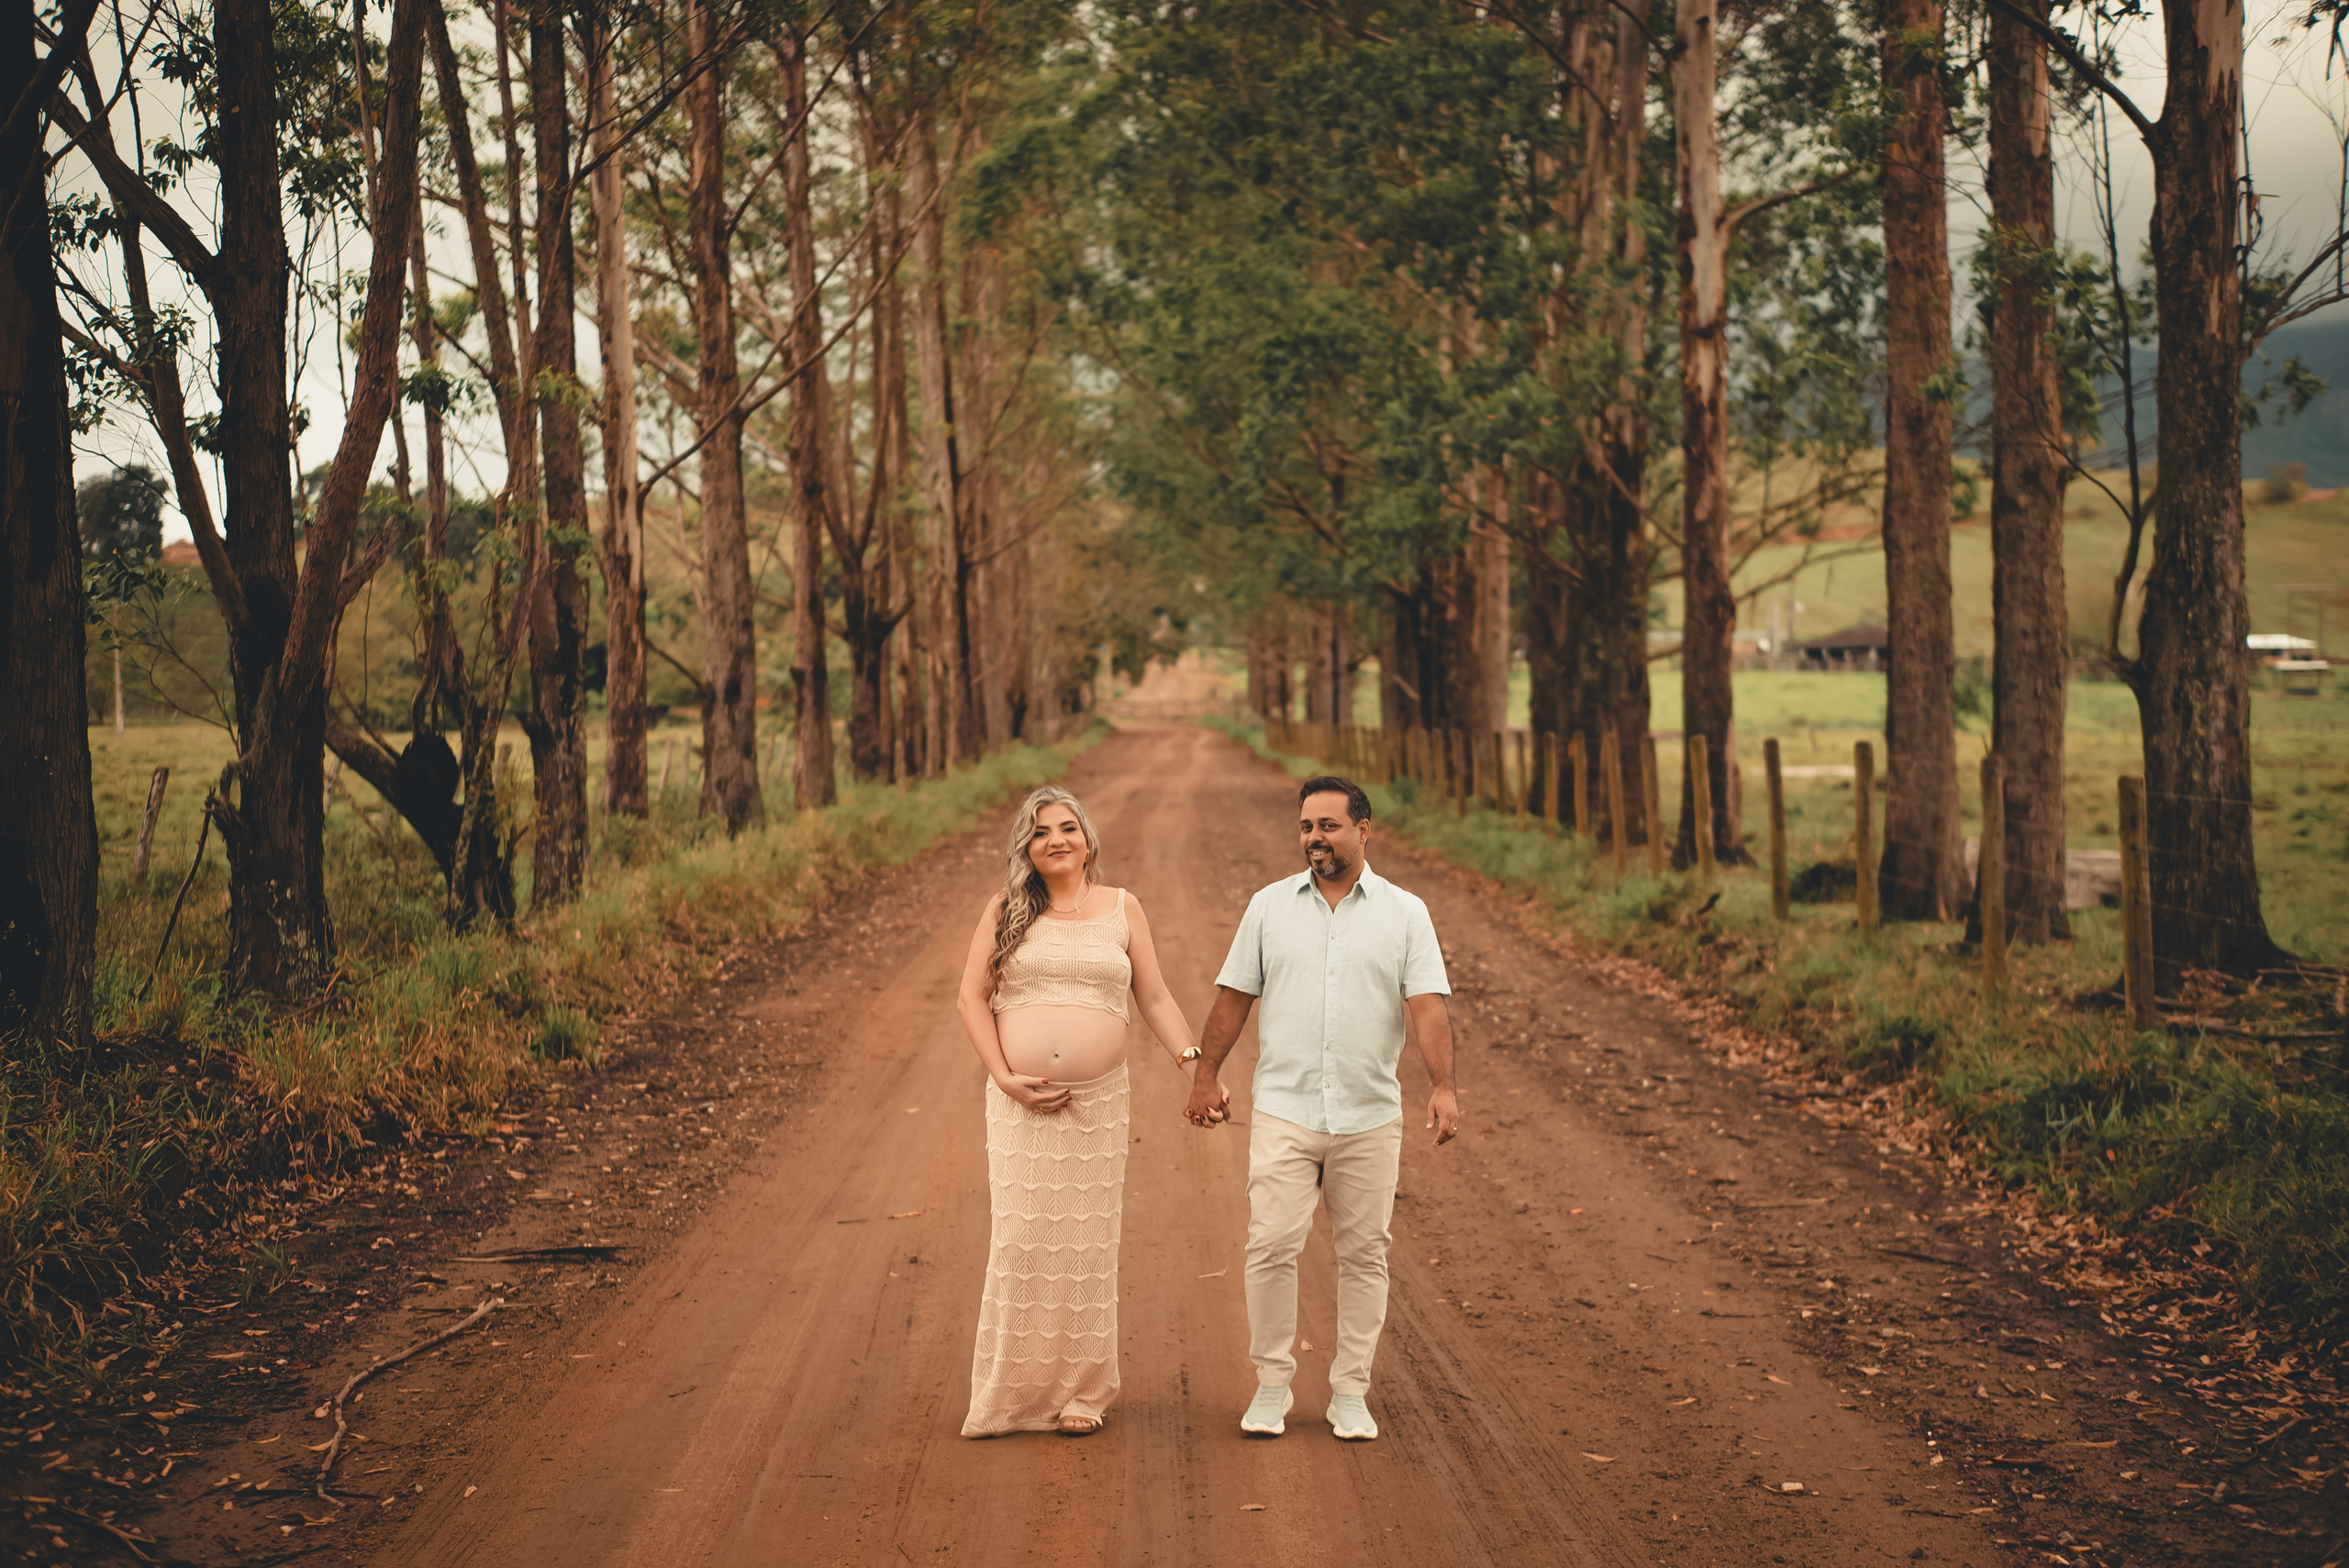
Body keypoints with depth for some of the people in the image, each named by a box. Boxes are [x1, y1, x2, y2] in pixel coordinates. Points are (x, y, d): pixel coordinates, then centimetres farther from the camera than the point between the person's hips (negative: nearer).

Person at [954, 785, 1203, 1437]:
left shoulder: (1122, 909, 8)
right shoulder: (1006, 910, 4)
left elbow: (1156, 999, 10)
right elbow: (971, 998, 3)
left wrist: (1194, 1059, -5)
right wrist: (1006, 1078, -7)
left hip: (1097, 1102, 1)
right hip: (1021, 1101, -1)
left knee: (1086, 1241, 4)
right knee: (1020, 1238, -1)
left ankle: (1081, 1390, 14)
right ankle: (1010, 1390, 10)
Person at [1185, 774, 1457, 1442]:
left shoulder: (1404, 913, 2)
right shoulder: (1269, 906, 6)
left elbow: (1427, 1006, -6)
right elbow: (1233, 997, 10)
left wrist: (1443, 1087, -18)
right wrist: (1206, 1075, 7)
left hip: (1370, 1116, 0)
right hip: (1284, 1110, 0)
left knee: (1363, 1255, 5)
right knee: (1272, 1246, -6)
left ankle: (1350, 1393, 14)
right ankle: (1272, 1384, 7)